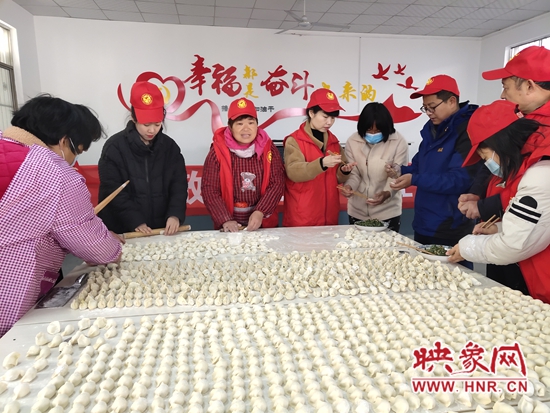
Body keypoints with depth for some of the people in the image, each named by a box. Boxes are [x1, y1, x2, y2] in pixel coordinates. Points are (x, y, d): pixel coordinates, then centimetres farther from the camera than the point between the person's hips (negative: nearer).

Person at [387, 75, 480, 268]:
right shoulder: (432, 128, 11)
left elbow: (459, 180, -23)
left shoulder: (467, 131, -16)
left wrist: (414, 180, -26)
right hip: (424, 225, 9)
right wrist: (401, 171, -1)